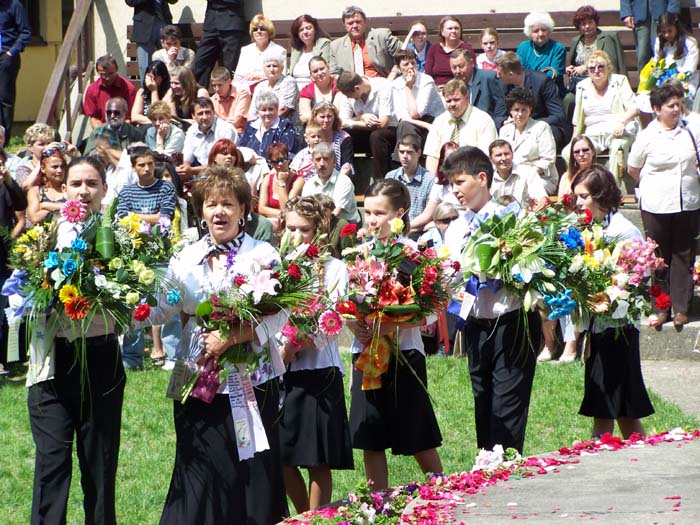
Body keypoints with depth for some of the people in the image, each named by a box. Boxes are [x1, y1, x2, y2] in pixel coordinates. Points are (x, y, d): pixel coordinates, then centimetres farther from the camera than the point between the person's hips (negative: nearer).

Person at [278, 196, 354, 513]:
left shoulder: (334, 269, 0)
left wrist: (291, 348, -17)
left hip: (318, 373, -4)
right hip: (279, 375, 4)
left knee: (318, 461, -1)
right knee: (283, 458, 6)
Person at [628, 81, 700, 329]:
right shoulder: (647, 136, -3)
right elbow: (633, 169, 9)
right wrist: (653, 186, 8)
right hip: (657, 206, -2)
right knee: (658, 257, 4)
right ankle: (660, 308, 13)